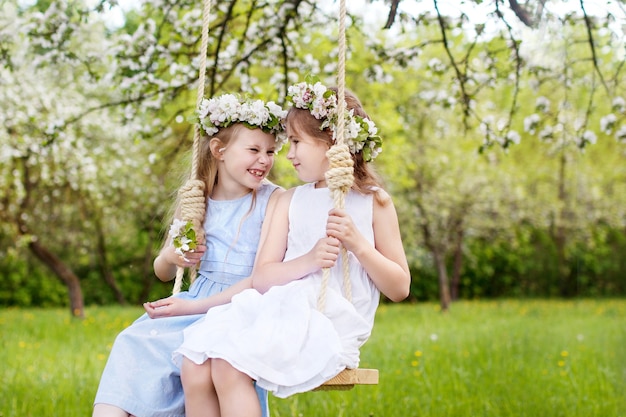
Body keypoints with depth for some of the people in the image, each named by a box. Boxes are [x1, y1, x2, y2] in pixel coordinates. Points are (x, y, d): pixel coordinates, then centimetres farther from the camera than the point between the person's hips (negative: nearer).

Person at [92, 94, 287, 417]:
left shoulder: (272, 200, -3)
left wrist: (195, 306, -20)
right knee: (132, 341, -19)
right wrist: (172, 257, -3)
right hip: (197, 300, 5)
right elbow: (162, 273, 21)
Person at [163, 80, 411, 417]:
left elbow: (400, 288, 6)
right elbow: (261, 278, 8)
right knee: (194, 366, -22)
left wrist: (357, 243, -9)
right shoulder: (289, 201, 19)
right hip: (279, 308, 5)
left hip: (332, 323, -5)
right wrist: (308, 261, -11)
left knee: (229, 366, -29)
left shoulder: (373, 202, 8)